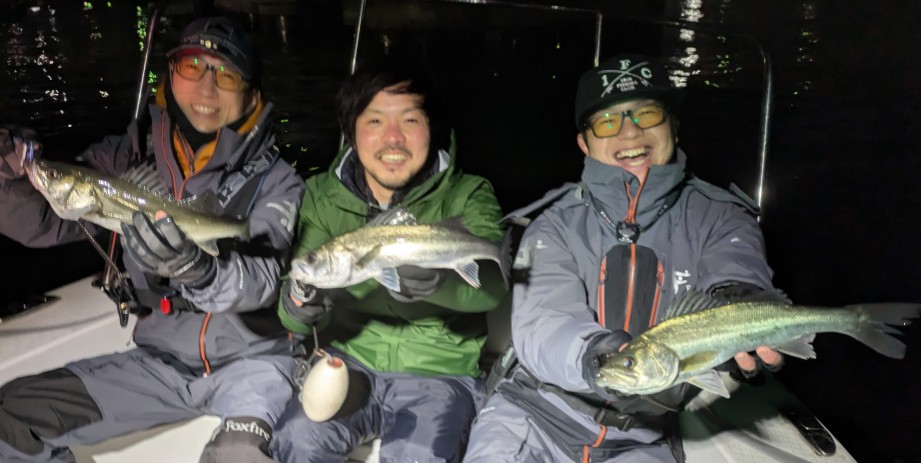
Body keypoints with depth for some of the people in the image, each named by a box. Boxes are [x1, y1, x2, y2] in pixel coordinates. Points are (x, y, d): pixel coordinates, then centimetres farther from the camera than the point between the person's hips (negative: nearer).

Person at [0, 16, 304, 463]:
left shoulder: (273, 180, -10)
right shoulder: (132, 155, 1)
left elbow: (261, 279, -24)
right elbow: (46, 219, -3)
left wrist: (195, 267, -45)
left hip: (250, 358, -4)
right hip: (158, 360, 5)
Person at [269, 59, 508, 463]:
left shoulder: (466, 196, -6)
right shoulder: (323, 197, 1)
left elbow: (492, 281, -25)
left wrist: (436, 279, -48)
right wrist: (298, 303, -32)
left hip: (440, 374, -1)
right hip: (349, 363, 2)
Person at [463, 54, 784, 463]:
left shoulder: (716, 218, 1)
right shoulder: (555, 223, -1)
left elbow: (739, 268, -19)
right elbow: (540, 324, -16)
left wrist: (737, 304, -43)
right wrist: (591, 355, -37)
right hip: (535, 411, -1)